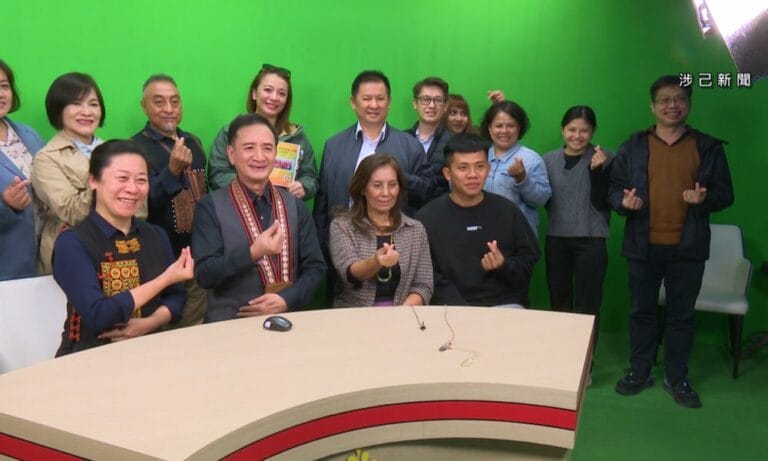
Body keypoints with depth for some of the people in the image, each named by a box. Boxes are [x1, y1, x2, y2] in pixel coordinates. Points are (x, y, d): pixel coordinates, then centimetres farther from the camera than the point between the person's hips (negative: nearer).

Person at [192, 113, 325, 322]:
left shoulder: (295, 206, 9)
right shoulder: (210, 206, -1)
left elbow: (315, 266, 8)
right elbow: (204, 275, -7)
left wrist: (287, 299, -9)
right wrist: (253, 253, -20)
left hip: (286, 320, 3)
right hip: (230, 323, -2)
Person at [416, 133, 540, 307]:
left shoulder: (508, 211, 7)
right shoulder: (427, 217, 1)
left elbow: (529, 262, 11)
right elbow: (429, 277, -4)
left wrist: (504, 266, -10)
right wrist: (461, 309, -16)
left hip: (505, 303, 2)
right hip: (452, 308, -1)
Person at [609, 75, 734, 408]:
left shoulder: (708, 147, 3)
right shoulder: (633, 147, 4)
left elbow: (725, 193, 5)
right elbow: (613, 189, 5)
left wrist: (706, 199, -17)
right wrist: (624, 202, -17)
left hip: (688, 247, 0)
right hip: (643, 246, 0)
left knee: (681, 315, 9)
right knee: (642, 311, 11)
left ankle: (677, 378, 24)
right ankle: (639, 372, 27)